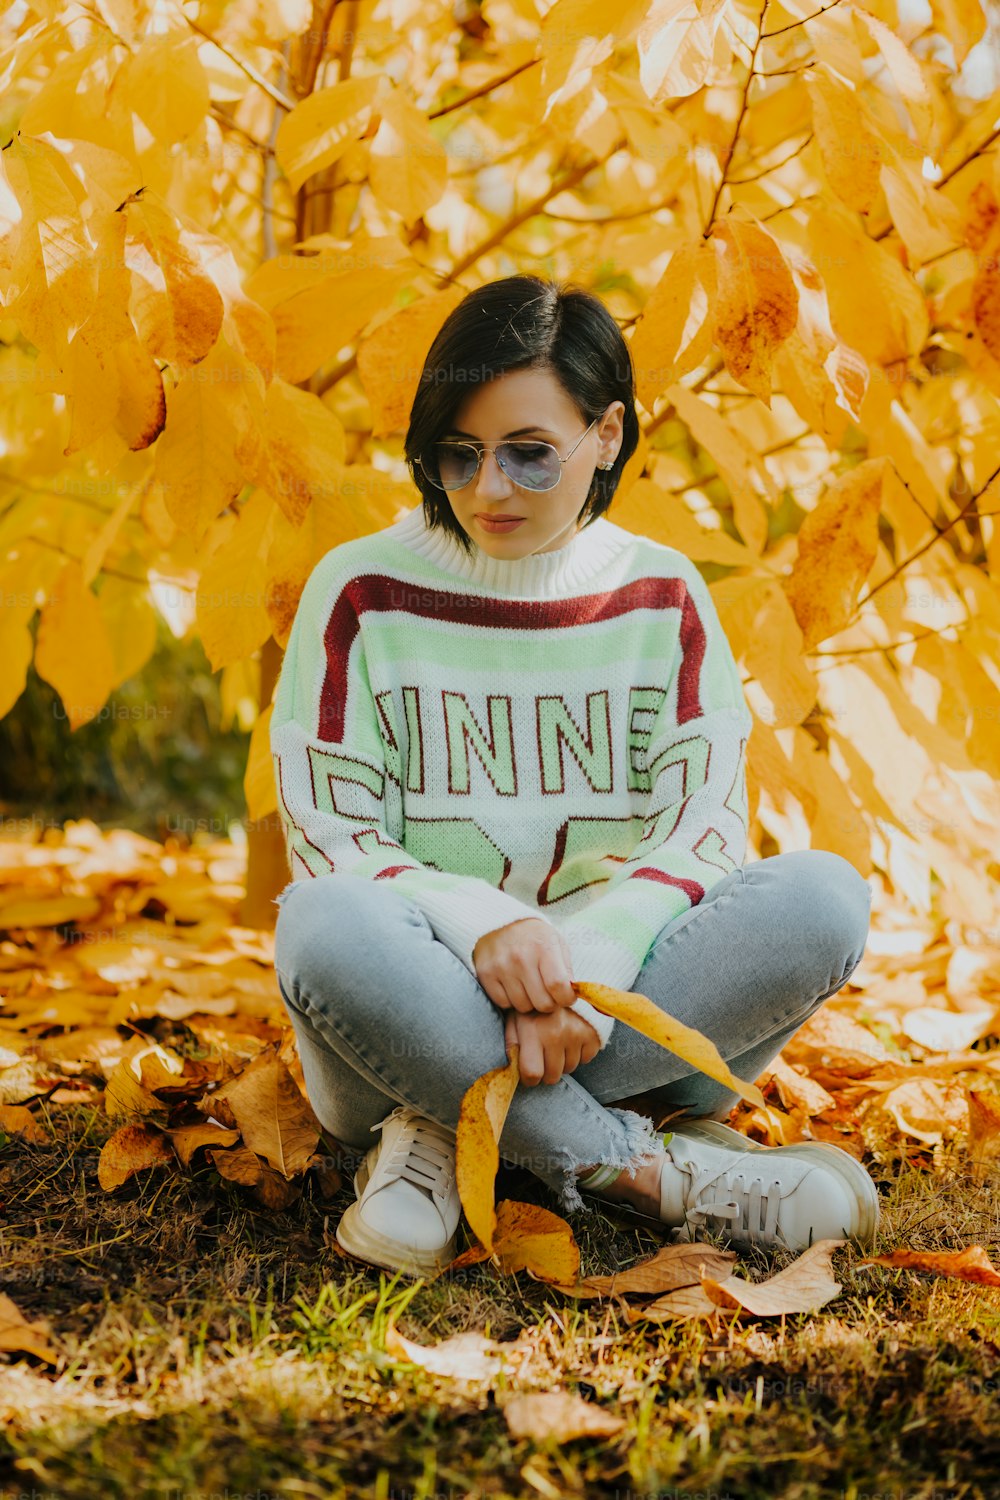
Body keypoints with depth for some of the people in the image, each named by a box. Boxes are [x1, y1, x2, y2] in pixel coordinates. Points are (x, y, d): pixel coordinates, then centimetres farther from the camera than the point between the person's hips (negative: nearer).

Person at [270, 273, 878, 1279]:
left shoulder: (662, 598, 5)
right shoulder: (362, 593, -1)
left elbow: (705, 826, -3)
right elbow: (327, 838, -6)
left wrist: (591, 962, -24)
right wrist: (483, 929, -27)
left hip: (619, 989, 2)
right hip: (428, 997, -2)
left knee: (823, 896, -25)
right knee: (327, 926, -36)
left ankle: (450, 1132, -23)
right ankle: (651, 1173, -27)